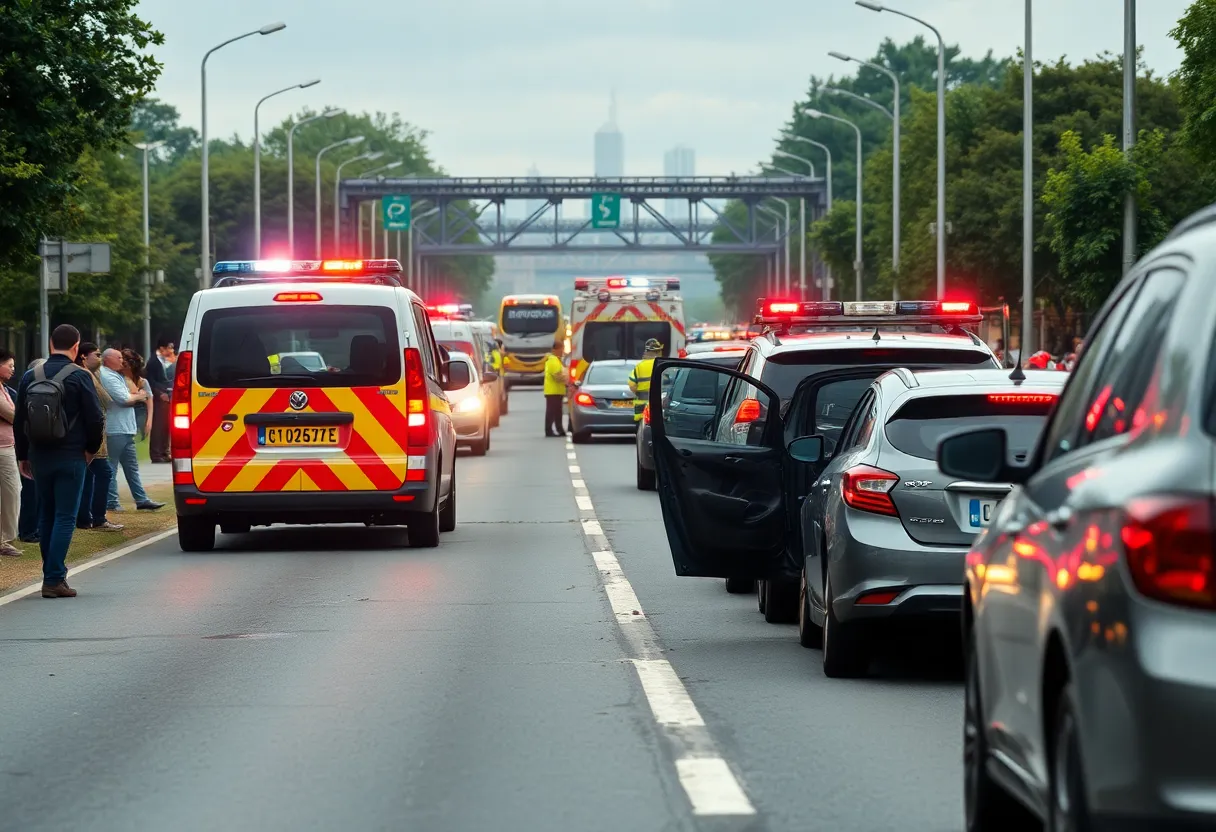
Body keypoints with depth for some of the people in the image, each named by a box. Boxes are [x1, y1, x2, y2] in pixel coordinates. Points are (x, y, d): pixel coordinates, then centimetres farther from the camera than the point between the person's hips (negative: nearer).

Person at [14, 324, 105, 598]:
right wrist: (91, 448, 7)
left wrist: (23, 455, 18)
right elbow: (95, 419, -10)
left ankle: (51, 573, 17)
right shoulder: (79, 377, -10)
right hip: (70, 457, -4)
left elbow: (19, 421, 9)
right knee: (65, 517, -3)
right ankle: (55, 579, -9)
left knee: (46, 515, 15)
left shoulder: (30, 377, 4)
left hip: (39, 457, 4)